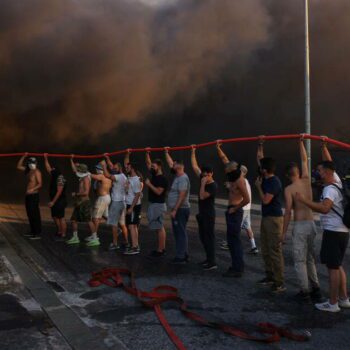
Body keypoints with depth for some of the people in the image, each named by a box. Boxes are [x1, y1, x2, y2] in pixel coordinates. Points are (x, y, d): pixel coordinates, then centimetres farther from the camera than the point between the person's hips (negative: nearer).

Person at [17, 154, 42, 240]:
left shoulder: (37, 172, -10)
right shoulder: (28, 171, 14)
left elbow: (40, 184, -19)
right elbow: (18, 166, 25)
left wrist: (32, 189, -35)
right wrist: (23, 157, 14)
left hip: (33, 195, -9)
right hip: (28, 195, 9)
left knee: (35, 215, -9)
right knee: (30, 214, 14)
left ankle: (38, 234, -7)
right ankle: (33, 231, 23)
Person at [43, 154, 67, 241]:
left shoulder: (60, 178, -16)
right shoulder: (54, 177, 12)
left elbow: (59, 191, -21)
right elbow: (48, 168, 26)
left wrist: (53, 202, -21)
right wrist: (46, 159, 25)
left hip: (60, 201, -10)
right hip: (54, 201, 10)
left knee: (61, 218, -8)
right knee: (55, 217, 14)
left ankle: (63, 235, -5)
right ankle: (59, 233, 24)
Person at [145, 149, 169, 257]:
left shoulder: (162, 179, -15)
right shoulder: (154, 175, 11)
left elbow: (158, 192, -25)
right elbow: (148, 164, 19)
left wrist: (149, 184, -19)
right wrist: (147, 154, 6)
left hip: (158, 205, -10)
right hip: (153, 204, 10)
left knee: (159, 228, -6)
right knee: (160, 227, 12)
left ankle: (160, 250, -3)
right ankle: (162, 248, 19)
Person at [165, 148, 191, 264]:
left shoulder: (183, 178, -15)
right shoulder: (178, 176, 13)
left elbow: (182, 196, -22)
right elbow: (170, 164, 27)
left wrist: (175, 210, -23)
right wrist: (166, 152, 29)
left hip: (180, 210, -10)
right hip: (178, 209, 10)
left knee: (180, 233, -7)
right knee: (180, 233, 13)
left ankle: (181, 257, -4)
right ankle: (184, 255, 20)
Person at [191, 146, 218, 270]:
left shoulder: (213, 186, -17)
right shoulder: (203, 179, 5)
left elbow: (202, 196, -25)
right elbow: (195, 166, 9)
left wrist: (203, 184, -24)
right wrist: (193, 152, 6)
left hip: (209, 215, -9)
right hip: (202, 214, 9)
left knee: (209, 237, -7)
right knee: (203, 237, 14)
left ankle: (212, 262, -3)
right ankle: (208, 258, 25)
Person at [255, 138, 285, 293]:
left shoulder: (274, 182, -18)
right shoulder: (266, 179, 8)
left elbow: (265, 200, -23)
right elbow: (260, 158, 19)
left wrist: (258, 186, -10)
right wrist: (260, 145, 17)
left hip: (274, 219, -10)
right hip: (266, 218, 10)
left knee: (275, 251, -7)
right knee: (266, 250, 16)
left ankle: (280, 283, -2)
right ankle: (270, 276, 26)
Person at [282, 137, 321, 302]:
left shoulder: (289, 189, -10)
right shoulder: (306, 181, 5)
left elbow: (288, 212, -14)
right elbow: (305, 160, 18)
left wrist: (284, 232, -8)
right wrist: (301, 142, 25)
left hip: (300, 226, -6)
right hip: (311, 224, 6)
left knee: (300, 260, 3)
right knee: (310, 258, 18)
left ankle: (305, 292, 6)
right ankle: (315, 289, 23)